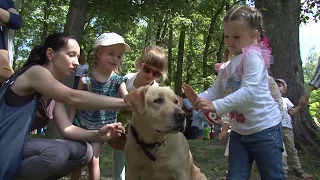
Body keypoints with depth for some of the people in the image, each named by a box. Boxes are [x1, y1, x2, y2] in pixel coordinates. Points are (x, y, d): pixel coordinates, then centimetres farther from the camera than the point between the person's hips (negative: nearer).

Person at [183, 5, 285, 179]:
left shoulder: (253, 56, -15)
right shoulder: (226, 67, 10)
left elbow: (249, 91, -28)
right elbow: (215, 91, 1)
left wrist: (216, 106, -37)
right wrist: (198, 99, -21)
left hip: (264, 129, -7)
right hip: (239, 131, 8)